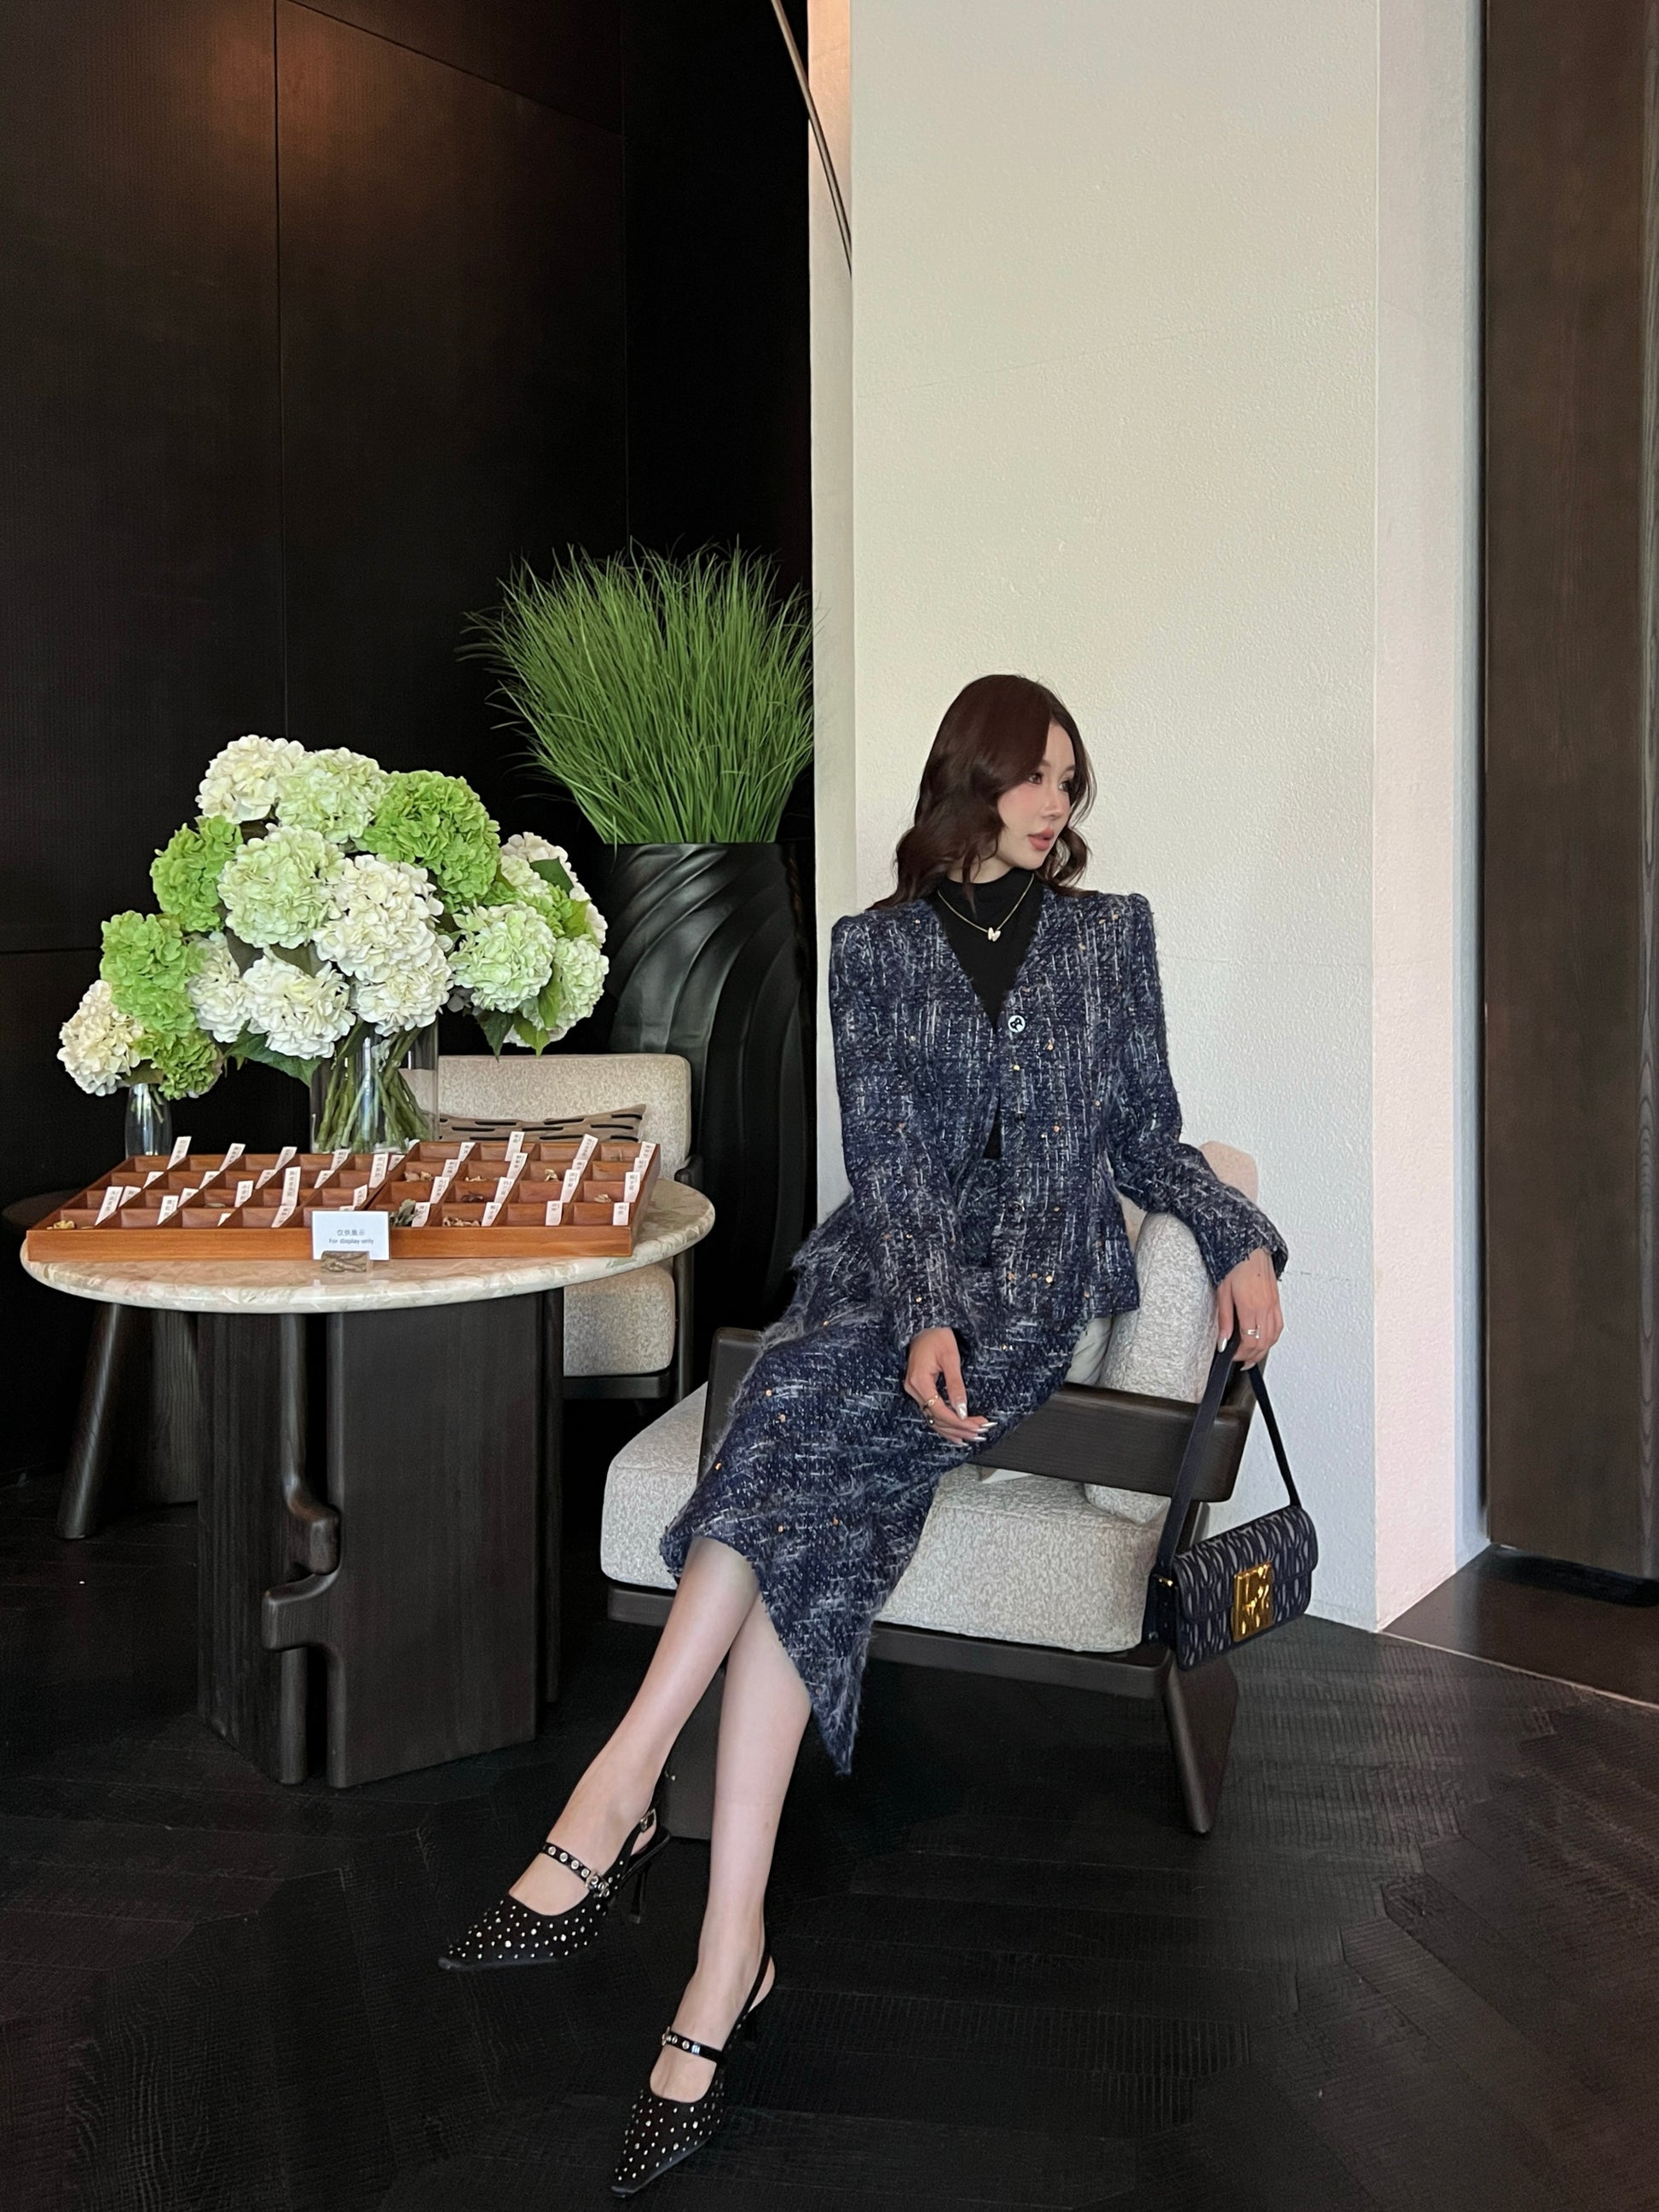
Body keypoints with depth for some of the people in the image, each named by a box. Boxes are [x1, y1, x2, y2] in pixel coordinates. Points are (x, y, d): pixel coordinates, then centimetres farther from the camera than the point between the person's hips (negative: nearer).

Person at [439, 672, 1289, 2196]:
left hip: (1037, 1282, -1)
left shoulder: (1112, 932, 14)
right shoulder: (876, 945, 10)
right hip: (892, 1269, 1)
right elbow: (886, 1157, -1)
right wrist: (921, 1316, -18)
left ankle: (619, 1796, -29)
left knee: (802, 1418, -31)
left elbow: (1144, 1136, 15)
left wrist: (1241, 1234, -4)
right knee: (818, 1503, -31)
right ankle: (726, 1958, -30)